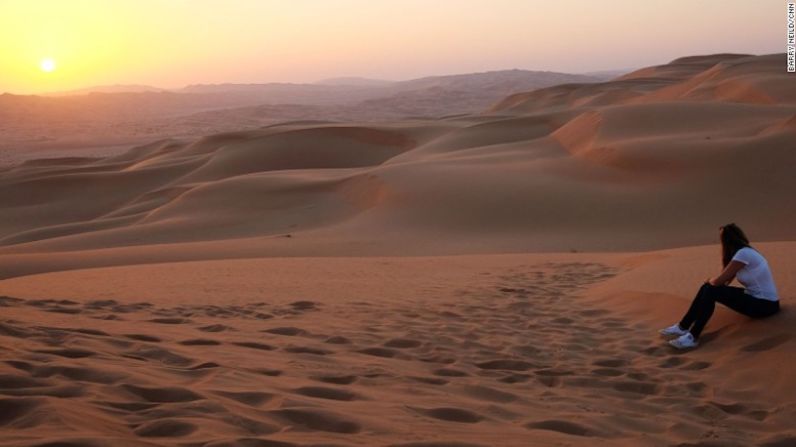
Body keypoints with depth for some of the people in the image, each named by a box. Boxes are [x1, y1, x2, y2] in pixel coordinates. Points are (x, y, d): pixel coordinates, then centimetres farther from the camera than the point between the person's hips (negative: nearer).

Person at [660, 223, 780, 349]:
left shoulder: (743, 254, -22)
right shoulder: (744, 251, 9)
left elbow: (719, 281, -15)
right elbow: (725, 281, 10)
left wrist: (710, 281, 3)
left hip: (765, 304, -10)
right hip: (755, 297, 10)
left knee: (711, 291, -20)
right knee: (707, 287, 1)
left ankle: (693, 337, -18)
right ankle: (683, 327, 4)